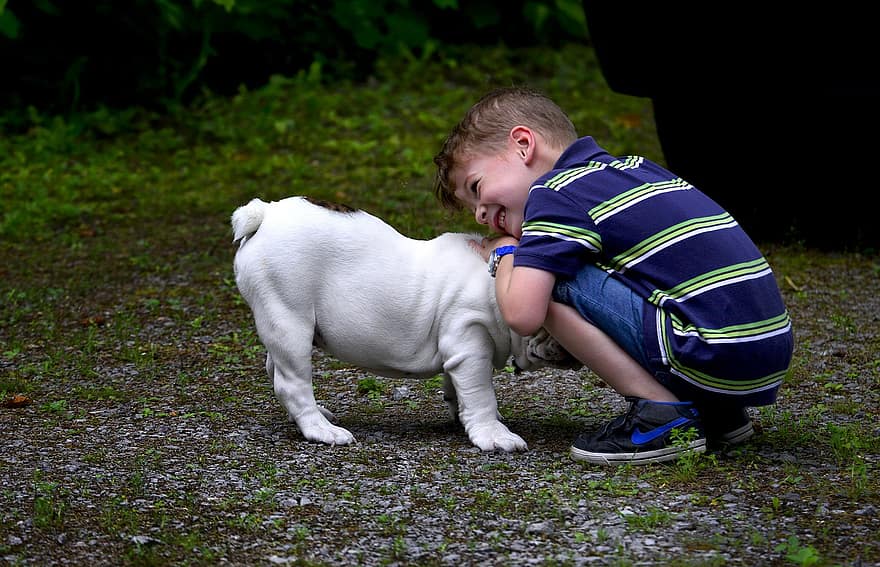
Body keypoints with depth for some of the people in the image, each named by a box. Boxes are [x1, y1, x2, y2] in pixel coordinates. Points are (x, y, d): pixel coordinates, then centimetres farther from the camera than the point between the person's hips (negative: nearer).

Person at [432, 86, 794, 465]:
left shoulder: (555, 192, -4)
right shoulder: (636, 166, 20)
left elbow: (522, 316, -14)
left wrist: (504, 256, 10)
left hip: (713, 360, -9)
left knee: (548, 281, -6)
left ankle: (662, 414, -6)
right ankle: (719, 414, 18)